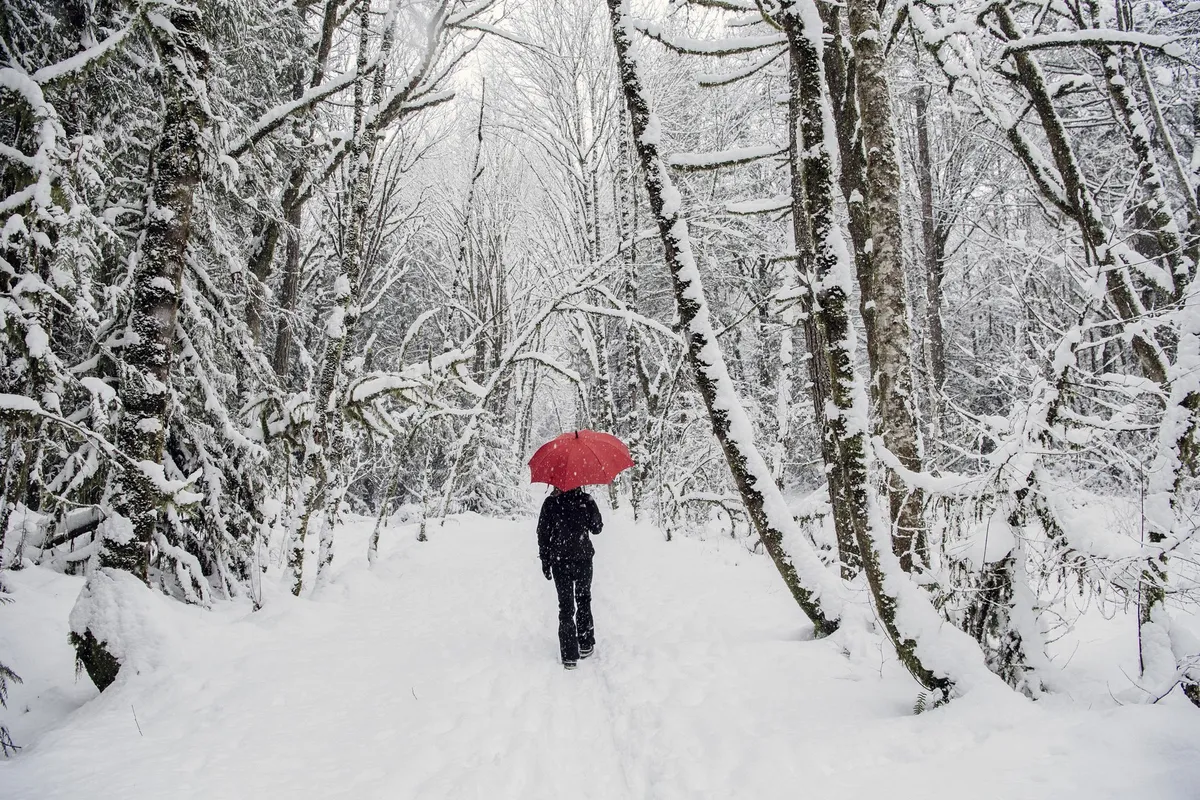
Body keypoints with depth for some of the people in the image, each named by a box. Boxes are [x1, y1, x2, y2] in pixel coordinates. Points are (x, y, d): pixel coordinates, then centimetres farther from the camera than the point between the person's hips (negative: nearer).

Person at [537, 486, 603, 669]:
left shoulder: (550, 502, -6)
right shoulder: (586, 500, -7)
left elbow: (542, 533, -4)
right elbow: (596, 528, 3)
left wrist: (545, 560, 4)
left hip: (559, 561, 0)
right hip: (583, 559, 0)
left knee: (566, 606, 4)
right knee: (583, 601, 20)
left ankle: (570, 655, 0)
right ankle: (586, 645, 24)